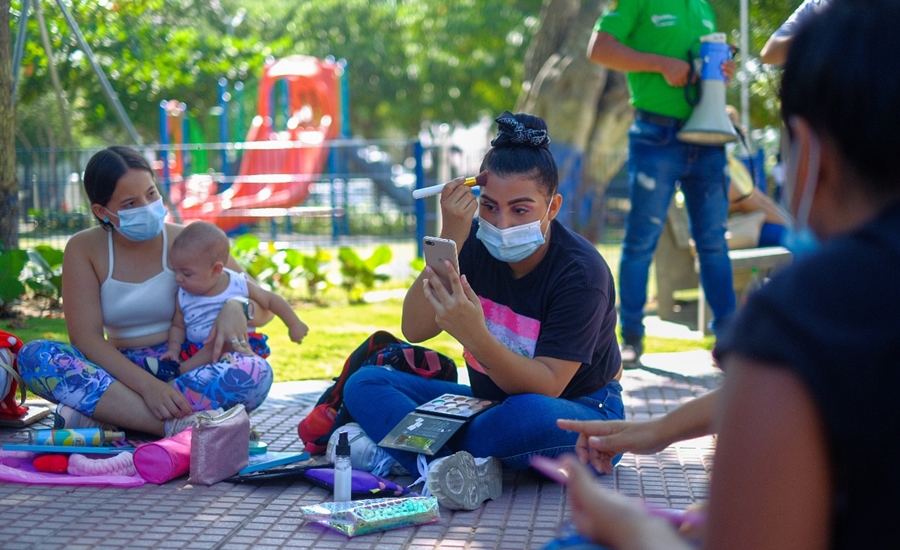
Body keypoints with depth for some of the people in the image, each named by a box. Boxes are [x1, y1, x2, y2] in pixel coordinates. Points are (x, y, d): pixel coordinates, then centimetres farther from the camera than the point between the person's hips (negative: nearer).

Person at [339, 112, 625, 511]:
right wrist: (450, 239, -29)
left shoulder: (581, 272, -21)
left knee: (530, 415, -41)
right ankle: (473, 474, -32)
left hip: (582, 422, -6)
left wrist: (475, 336, -43)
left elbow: (546, 387, -27)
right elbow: (415, 330, -18)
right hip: (491, 402, 6)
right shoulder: (476, 245, -8)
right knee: (364, 384, -10)